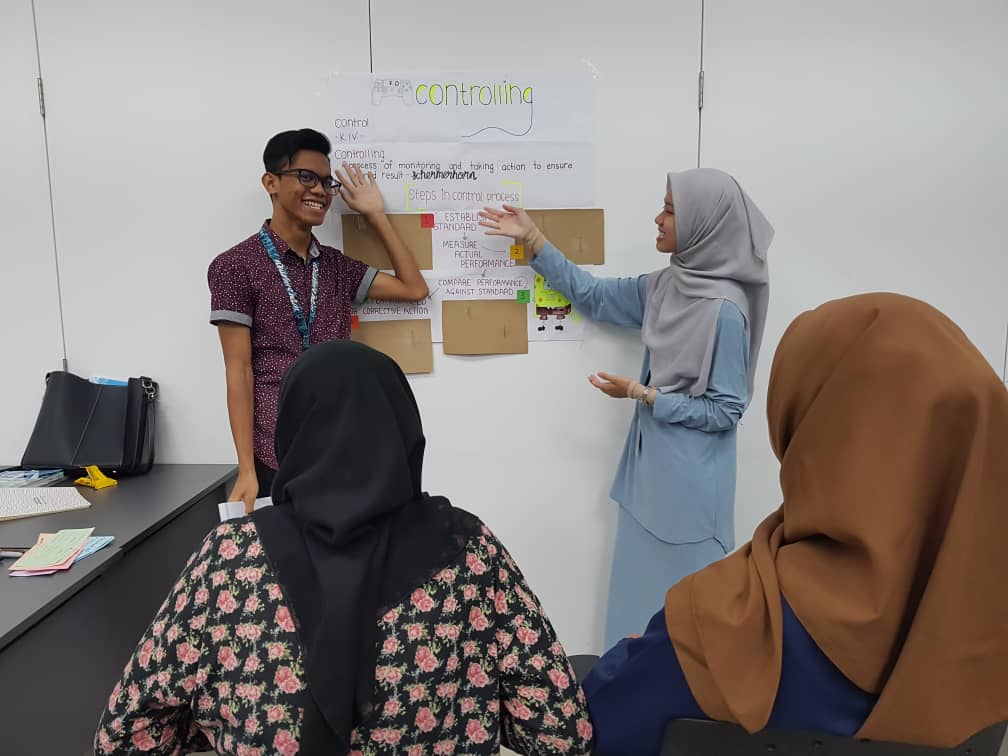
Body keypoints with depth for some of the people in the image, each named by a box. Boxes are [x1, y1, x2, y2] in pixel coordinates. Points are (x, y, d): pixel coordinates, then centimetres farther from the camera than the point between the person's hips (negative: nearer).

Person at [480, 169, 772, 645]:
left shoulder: (724, 308, -21)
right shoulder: (666, 287, 2)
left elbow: (724, 411, -17)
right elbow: (592, 296, 10)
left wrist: (641, 394, -16)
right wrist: (532, 239, 7)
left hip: (690, 477, -8)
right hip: (651, 462, 8)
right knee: (644, 580, 20)